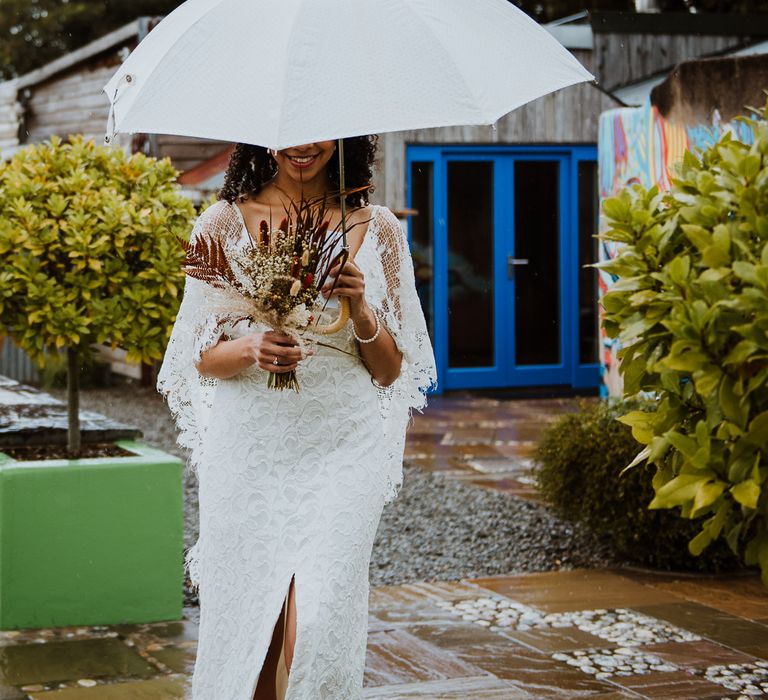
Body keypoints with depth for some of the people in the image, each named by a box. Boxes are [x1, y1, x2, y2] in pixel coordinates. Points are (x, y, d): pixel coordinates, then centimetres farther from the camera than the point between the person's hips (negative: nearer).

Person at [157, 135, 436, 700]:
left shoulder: (378, 229, 6)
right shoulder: (225, 223, 4)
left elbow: (390, 371, 7)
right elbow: (203, 358, 5)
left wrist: (360, 310, -12)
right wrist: (251, 348, -16)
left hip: (343, 449, 0)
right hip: (251, 447, 0)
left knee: (320, 621, -11)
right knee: (245, 615, 3)